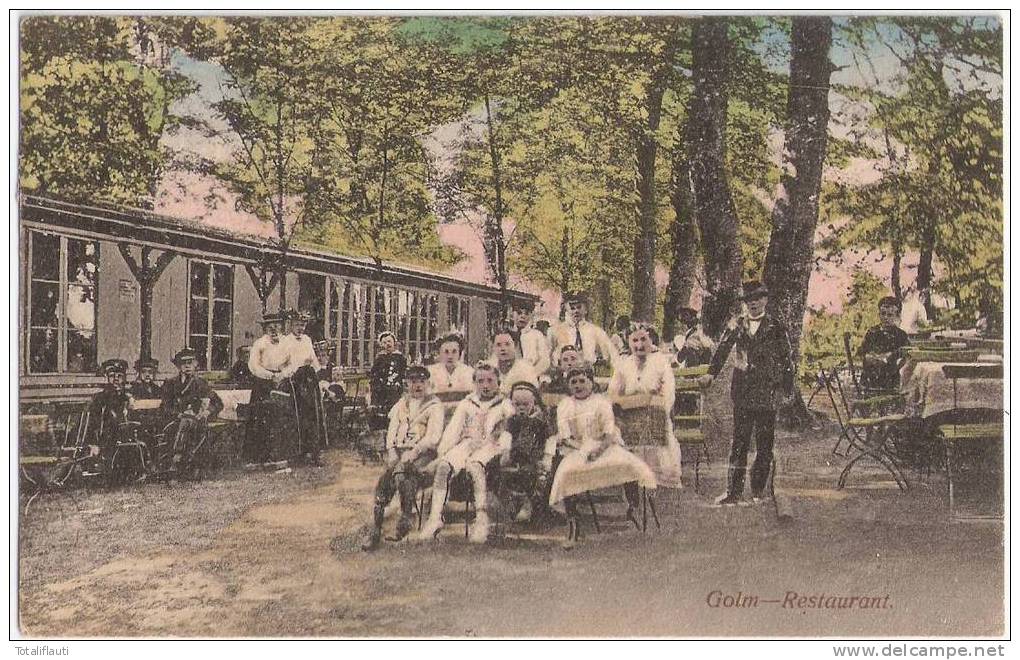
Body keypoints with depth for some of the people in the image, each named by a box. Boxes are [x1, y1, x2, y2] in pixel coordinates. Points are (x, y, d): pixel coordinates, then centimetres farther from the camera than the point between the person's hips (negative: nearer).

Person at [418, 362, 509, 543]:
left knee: (473, 466, -37)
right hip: (467, 443, 3)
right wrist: (442, 452, -3)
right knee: (443, 465, -28)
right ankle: (435, 516, -34)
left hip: (490, 446, -3)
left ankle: (482, 518, -38)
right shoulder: (467, 403, 23)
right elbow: (452, 430, 13)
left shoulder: (504, 405, 15)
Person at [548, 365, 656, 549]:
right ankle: (572, 523, -19)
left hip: (605, 446, 0)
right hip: (576, 450, 0)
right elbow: (565, 437, 0)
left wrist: (599, 449, -22)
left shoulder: (601, 402, 9)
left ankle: (632, 510, -6)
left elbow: (609, 433, -2)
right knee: (566, 472, -32)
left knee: (631, 465, -27)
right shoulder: (564, 406, 11)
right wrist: (584, 450, -17)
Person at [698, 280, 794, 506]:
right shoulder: (736, 324, 10)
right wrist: (711, 374, -13)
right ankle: (733, 492, 2)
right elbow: (722, 351, 2)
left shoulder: (777, 327, 4)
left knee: (764, 445, 3)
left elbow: (786, 360, 3)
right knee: (739, 443, 1)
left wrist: (786, 390, -4)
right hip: (742, 393, 1)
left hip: (767, 393, -1)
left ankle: (758, 491, 14)